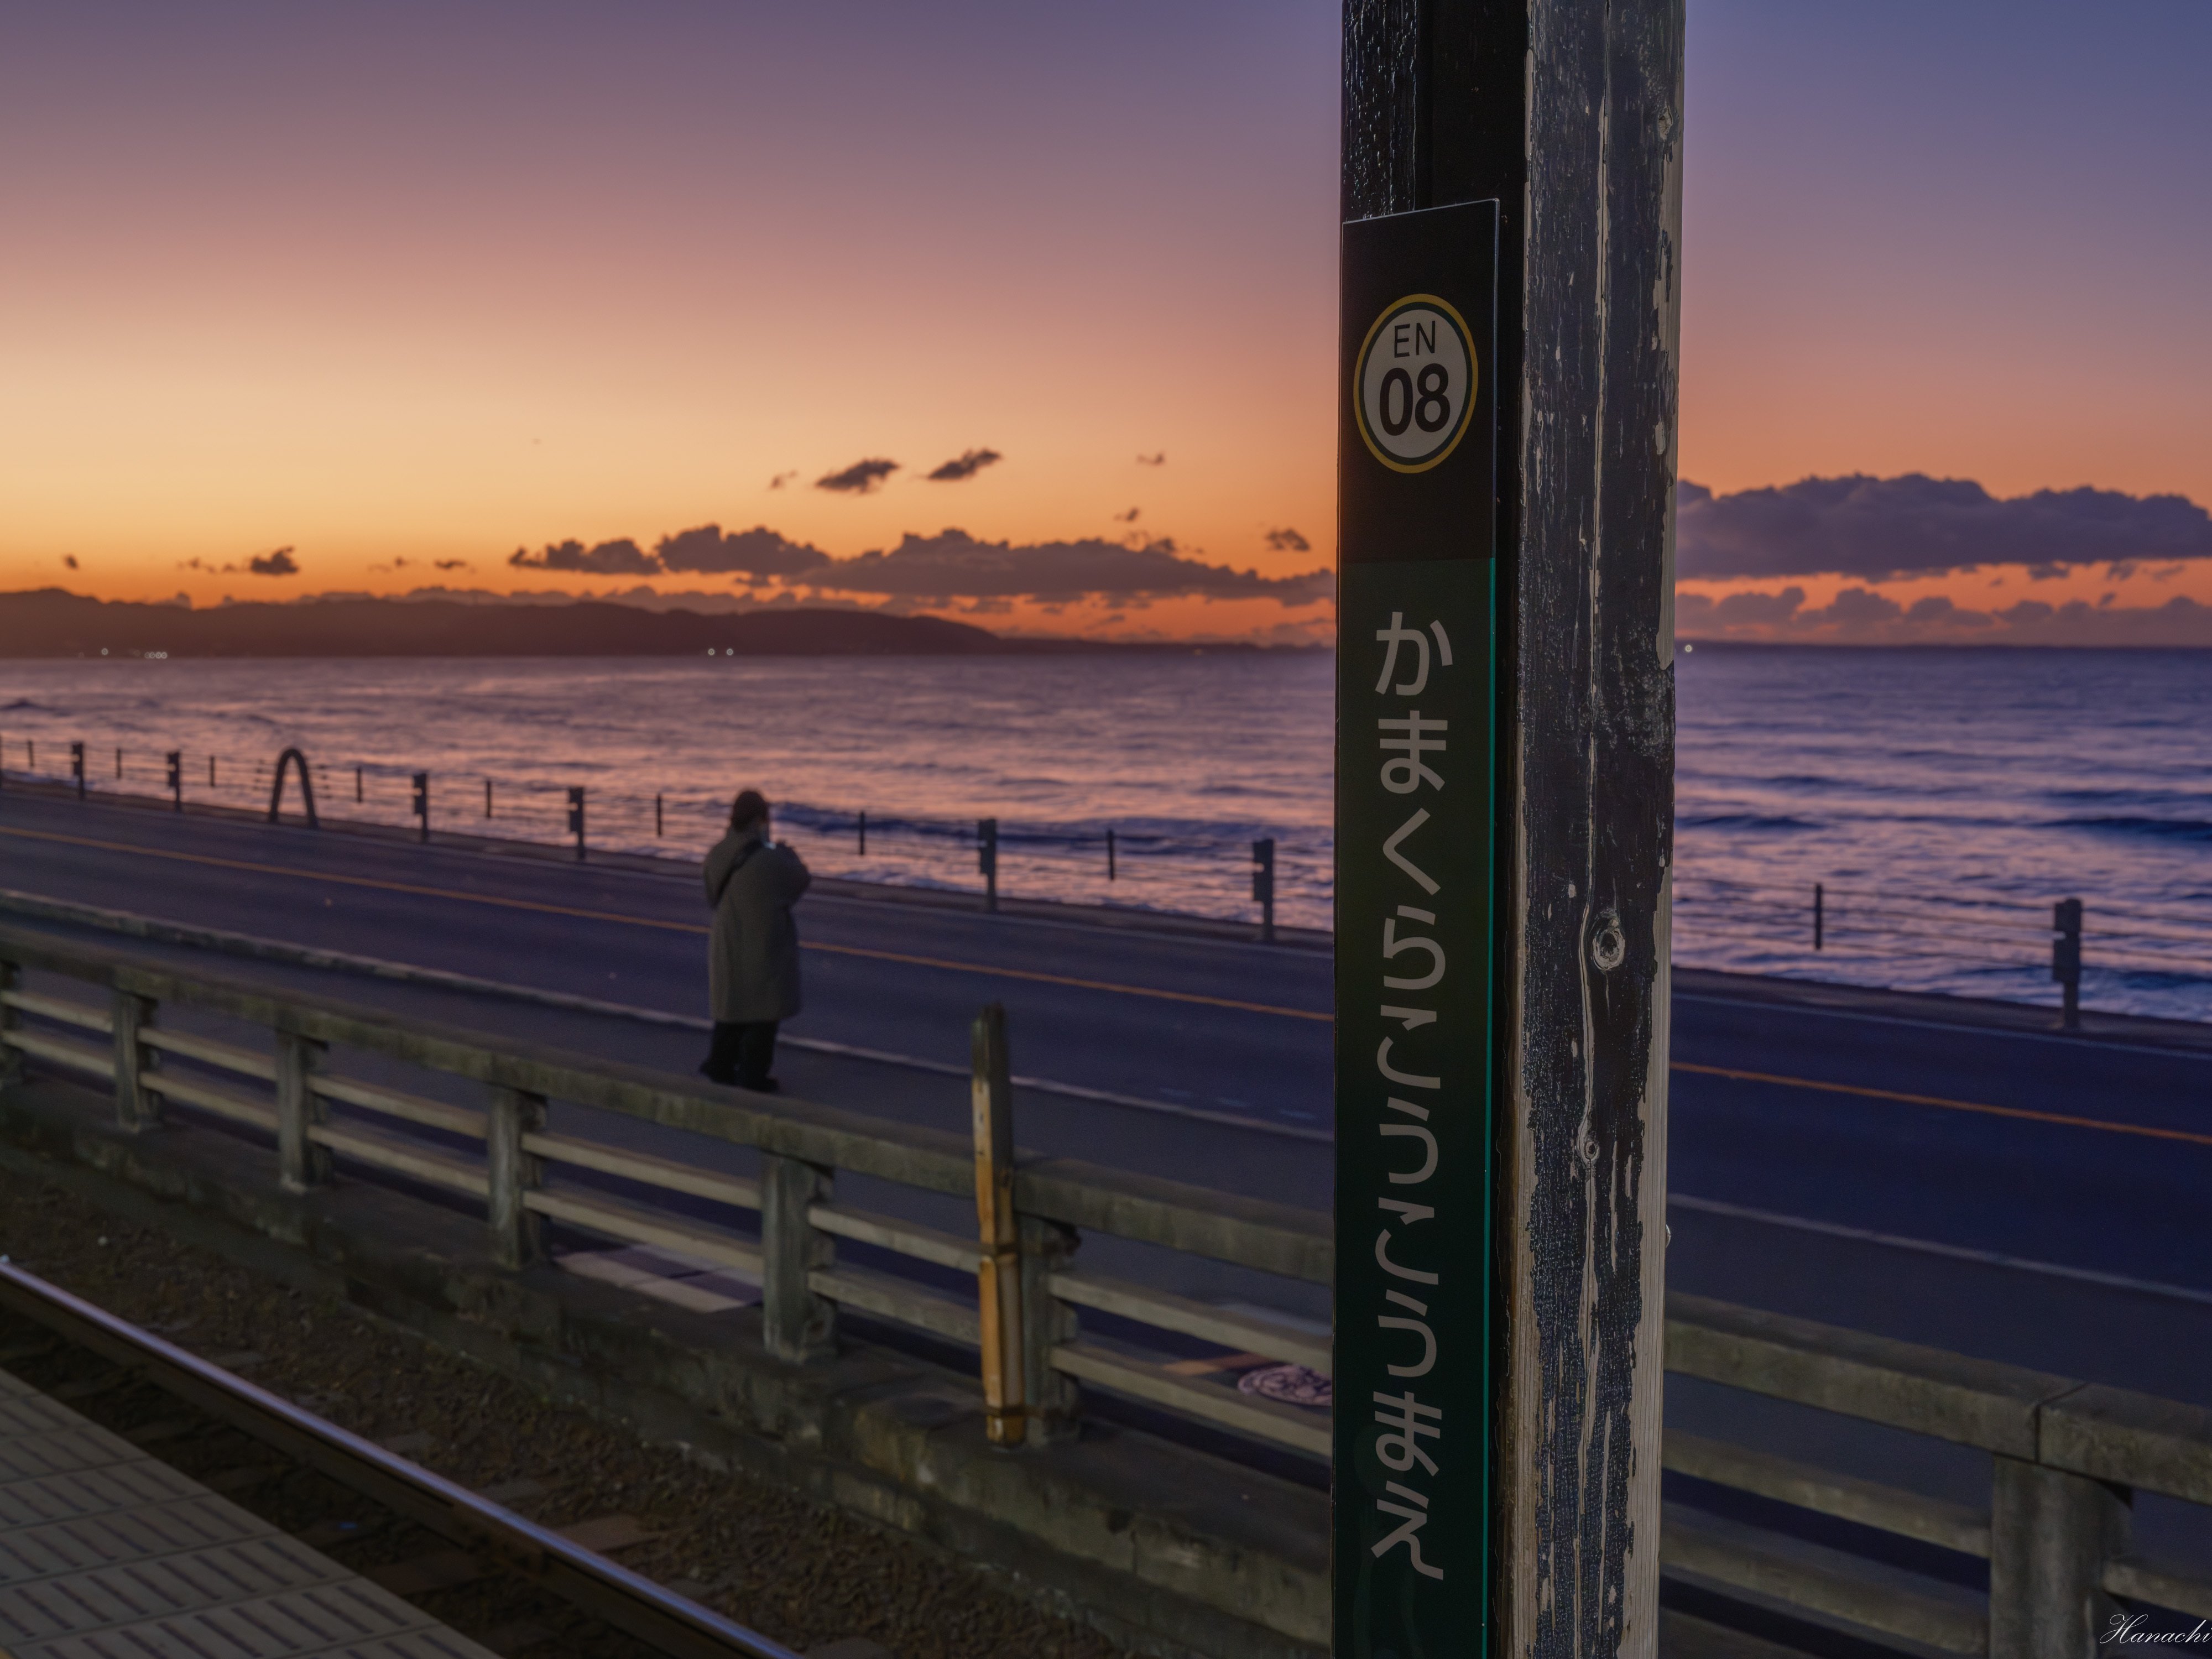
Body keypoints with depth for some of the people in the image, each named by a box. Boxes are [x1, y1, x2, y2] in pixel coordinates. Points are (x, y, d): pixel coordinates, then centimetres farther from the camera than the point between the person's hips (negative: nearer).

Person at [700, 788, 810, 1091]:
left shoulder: (717, 856, -4)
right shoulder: (768, 859, -24)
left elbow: (712, 899, 9)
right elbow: (802, 879, -6)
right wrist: (783, 850, 10)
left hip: (728, 948, 6)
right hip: (765, 949, -6)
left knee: (731, 1007, 21)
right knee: (763, 1012, 6)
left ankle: (721, 1066, 30)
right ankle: (754, 1075, 11)